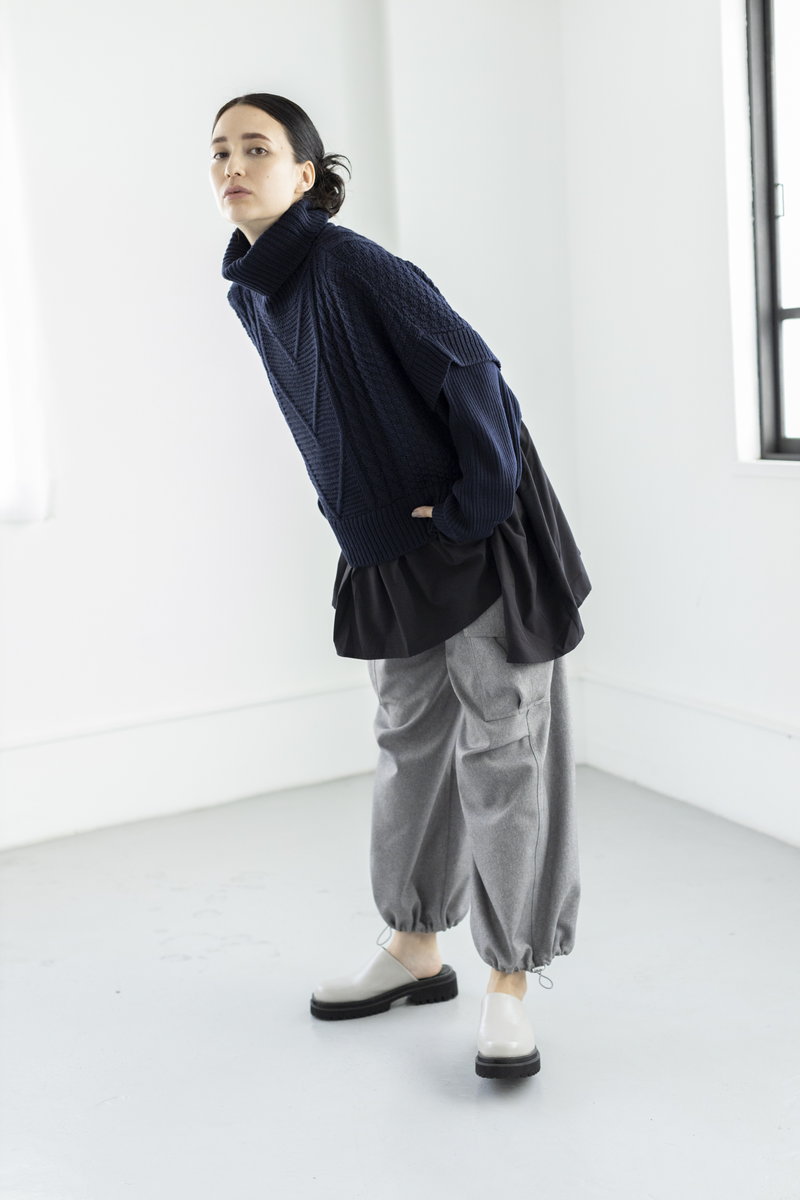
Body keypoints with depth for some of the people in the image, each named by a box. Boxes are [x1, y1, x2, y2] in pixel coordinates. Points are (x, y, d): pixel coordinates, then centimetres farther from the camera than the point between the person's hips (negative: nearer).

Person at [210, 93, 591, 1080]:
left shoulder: (352, 267, -18)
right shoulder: (250, 293, 6)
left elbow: (472, 375, -19)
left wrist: (474, 511, -17)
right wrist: (353, 507, 14)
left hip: (481, 536, -8)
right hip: (391, 551, 8)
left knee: (500, 750, -2)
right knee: (409, 743, 16)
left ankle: (509, 985, 9)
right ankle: (415, 951, 31)